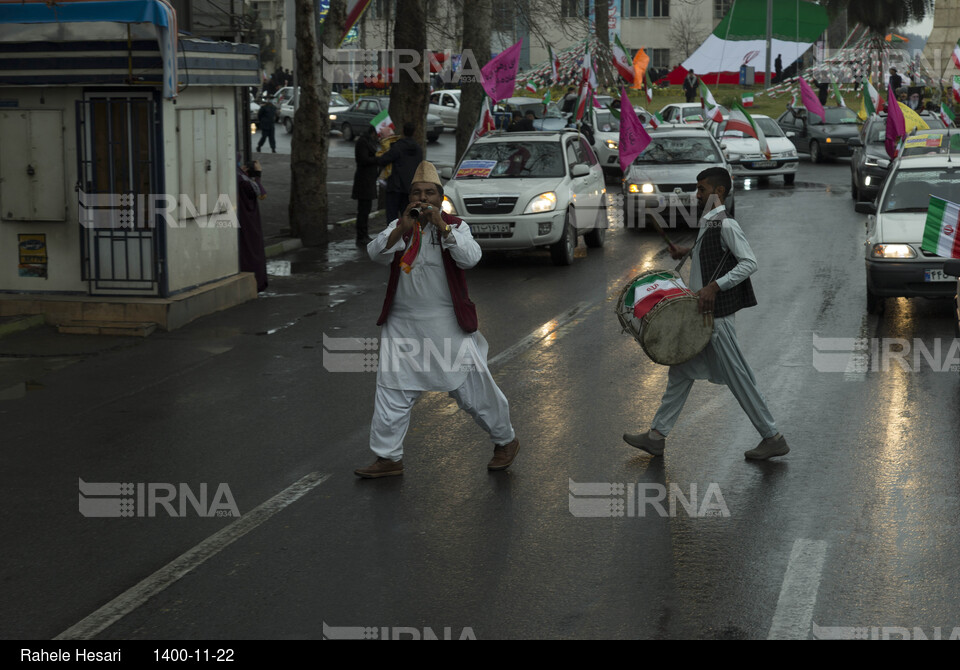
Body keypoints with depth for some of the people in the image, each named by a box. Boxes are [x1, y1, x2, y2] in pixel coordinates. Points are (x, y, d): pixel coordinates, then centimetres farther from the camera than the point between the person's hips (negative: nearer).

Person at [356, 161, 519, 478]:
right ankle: (388, 458, 14)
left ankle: (506, 441, 23)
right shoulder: (398, 227, 6)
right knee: (392, 392, 4)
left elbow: (470, 258, -18)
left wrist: (442, 226, -26)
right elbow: (376, 254, -9)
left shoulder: (455, 226, 0)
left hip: (448, 326, -3)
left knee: (473, 387, 3)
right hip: (403, 325, 3)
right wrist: (402, 229, -23)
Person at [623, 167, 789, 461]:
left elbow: (749, 262, -24)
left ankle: (773, 438, 5)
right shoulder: (708, 222, 13)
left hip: (717, 314, -10)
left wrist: (715, 286, -30)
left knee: (737, 377, -4)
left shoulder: (726, 225, -16)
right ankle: (657, 435, 18)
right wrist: (688, 252, 21)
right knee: (681, 371, 12)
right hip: (701, 314, 10)